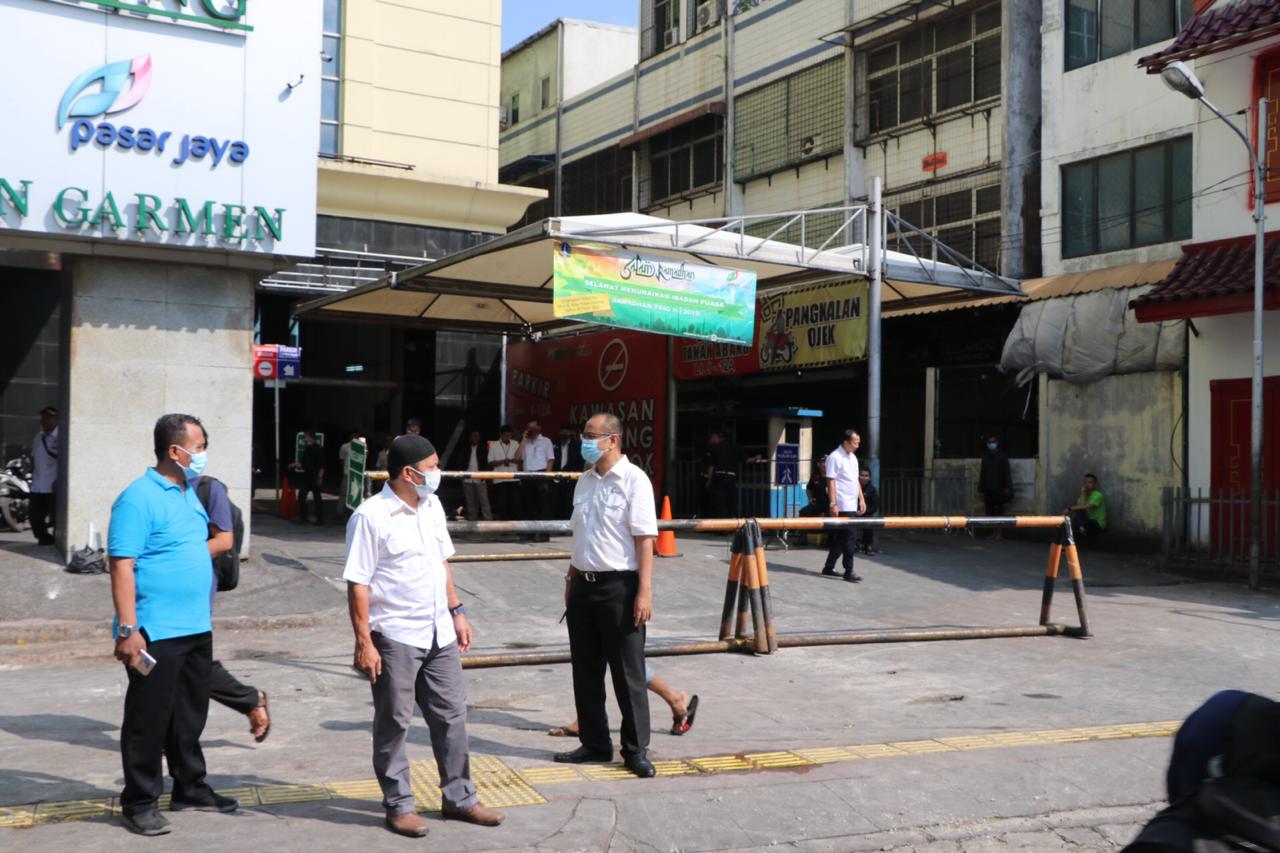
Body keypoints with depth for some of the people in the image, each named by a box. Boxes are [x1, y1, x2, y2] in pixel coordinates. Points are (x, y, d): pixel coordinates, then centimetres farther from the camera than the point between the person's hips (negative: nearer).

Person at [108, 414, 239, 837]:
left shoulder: (190, 494, 12)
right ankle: (140, 803, 14)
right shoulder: (139, 498, -15)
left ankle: (190, 788, 30)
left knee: (190, 716, 17)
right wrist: (128, 630, -22)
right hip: (155, 634, -8)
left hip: (196, 629, 8)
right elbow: (122, 566, -19)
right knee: (149, 720, 3)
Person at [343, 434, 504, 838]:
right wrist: (364, 642, -18)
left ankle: (459, 798, 25)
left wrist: (457, 612, 16)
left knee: (452, 716, 12)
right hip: (395, 638, -7)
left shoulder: (432, 507, 7)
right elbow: (358, 584, -16)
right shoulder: (371, 516, -15)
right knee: (393, 724, 6)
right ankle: (399, 805, 19)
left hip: (439, 634, 7)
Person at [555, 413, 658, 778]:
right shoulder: (585, 481, 11)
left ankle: (636, 749, 12)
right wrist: (571, 578, 17)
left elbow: (645, 539, -15)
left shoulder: (633, 480, -11)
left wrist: (644, 591, -19)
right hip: (584, 586, 7)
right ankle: (594, 743, 24)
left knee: (627, 673, 1)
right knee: (586, 670, 12)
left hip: (619, 586, -7)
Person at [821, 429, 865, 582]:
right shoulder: (835, 457, -10)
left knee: (840, 538, 12)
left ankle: (828, 567, 20)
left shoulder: (853, 458, 17)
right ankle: (849, 571, -2)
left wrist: (861, 500, 17)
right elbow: (831, 482, -14)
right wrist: (833, 504, -18)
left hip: (852, 506, 9)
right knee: (849, 539, -8)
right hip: (842, 507, -9)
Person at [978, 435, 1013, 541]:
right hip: (988, 488, 5)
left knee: (998, 510, -6)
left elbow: (1006, 472, -3)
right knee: (989, 510, 3)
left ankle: (999, 533, -3)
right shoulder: (985, 457, 14)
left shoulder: (1002, 456, 1)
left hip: (998, 488, -4)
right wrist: (981, 487, 12)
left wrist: (1007, 488, -9)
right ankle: (994, 532, 9)